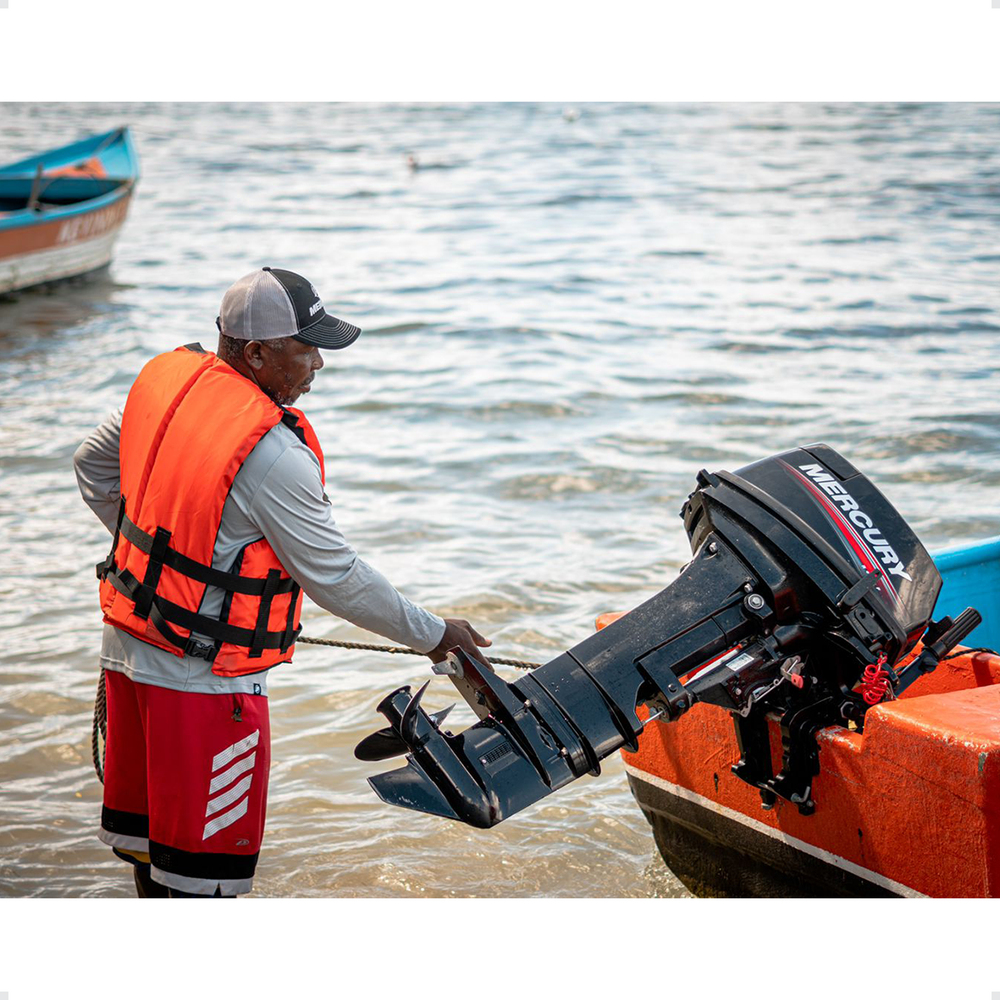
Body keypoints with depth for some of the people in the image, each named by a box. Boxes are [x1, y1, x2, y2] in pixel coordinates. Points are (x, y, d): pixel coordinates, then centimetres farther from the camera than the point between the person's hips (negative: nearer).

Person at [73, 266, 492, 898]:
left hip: (130, 647, 9)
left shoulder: (169, 378, 0)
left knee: (156, 831, 23)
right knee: (204, 848, 5)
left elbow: (93, 466, 16)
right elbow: (336, 577, -18)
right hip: (203, 677, -9)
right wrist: (433, 634, -5)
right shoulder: (273, 454, -25)